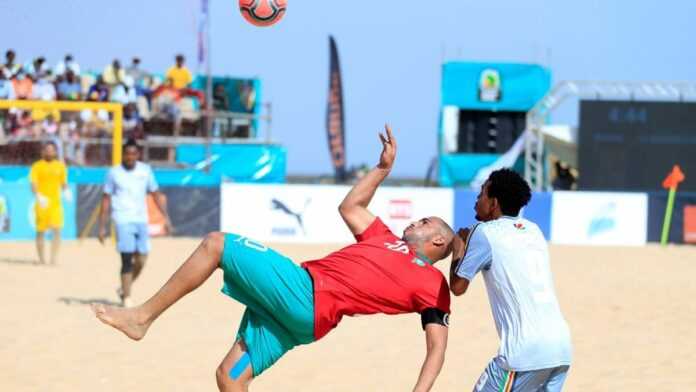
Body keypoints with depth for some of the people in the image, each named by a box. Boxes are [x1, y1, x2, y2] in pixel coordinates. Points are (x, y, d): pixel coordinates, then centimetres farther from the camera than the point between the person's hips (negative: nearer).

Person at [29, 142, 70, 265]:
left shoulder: (60, 166, 10)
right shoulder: (37, 166, 0)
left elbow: (64, 183, 16)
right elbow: (33, 184, -9)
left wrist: (66, 191, -7)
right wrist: (38, 196, -27)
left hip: (56, 203, 2)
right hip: (42, 204, -2)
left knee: (57, 230, -10)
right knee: (41, 231, 4)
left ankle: (54, 258, -9)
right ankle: (41, 259, 14)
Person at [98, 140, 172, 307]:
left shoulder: (145, 170, 7)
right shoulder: (114, 173, 0)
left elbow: (155, 194, 13)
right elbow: (106, 199, 4)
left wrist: (166, 217, 6)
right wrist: (102, 226, 0)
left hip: (141, 220, 4)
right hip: (123, 220, -3)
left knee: (141, 261, 2)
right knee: (127, 260, -11)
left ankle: (124, 289, 25)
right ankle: (126, 298, -5)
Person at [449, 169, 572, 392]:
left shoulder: (484, 233, -1)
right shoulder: (533, 230, 19)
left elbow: (458, 287, 3)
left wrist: (458, 249, 19)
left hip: (525, 351, -7)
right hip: (561, 347, 7)